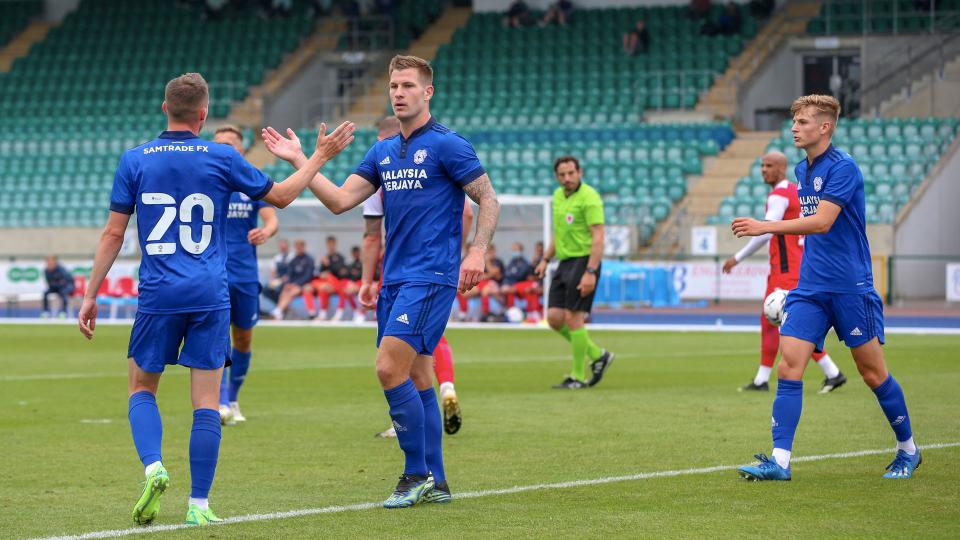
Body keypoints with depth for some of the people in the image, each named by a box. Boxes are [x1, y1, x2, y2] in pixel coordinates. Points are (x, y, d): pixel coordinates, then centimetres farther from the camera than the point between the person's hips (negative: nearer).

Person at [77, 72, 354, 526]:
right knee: (206, 402, 3)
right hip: (210, 297, -1)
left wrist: (90, 295, 8)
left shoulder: (135, 160, 2)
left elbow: (113, 234, 2)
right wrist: (320, 156, 23)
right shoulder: (222, 158, 0)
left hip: (158, 297, 1)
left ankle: (153, 467, -9)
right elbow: (280, 196, 11)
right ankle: (199, 505, 1)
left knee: (142, 389, 16)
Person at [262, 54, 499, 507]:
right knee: (416, 379, 8)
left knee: (390, 369, -17)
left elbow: (489, 200, -5)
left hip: (430, 278, -8)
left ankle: (417, 474, -7)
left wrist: (477, 253, -17)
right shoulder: (383, 153, 15)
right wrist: (299, 160, 6)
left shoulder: (447, 145, -6)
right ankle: (434, 482, 13)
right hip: (395, 279, 8)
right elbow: (339, 201, 11)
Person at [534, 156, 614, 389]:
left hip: (583, 261, -8)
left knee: (572, 318, -8)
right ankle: (597, 356, 18)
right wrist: (545, 259, 21)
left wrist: (590, 272, -25)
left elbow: (598, 237, -18)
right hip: (564, 263, 8)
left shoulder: (589, 197, -13)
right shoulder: (558, 195, 13)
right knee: (554, 318, 2)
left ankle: (579, 376, 2)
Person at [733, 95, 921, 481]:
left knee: (872, 373, 3)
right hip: (810, 288, 7)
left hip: (851, 287, -7)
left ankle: (908, 451, 22)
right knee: (789, 366, -8)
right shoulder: (802, 170, 12)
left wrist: (765, 227, -29)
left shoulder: (843, 168, -14)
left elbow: (822, 222, -25)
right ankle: (780, 461, -11)